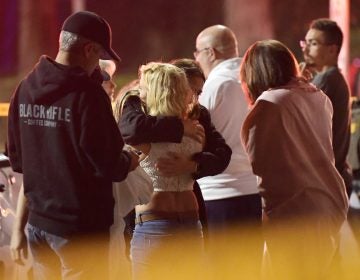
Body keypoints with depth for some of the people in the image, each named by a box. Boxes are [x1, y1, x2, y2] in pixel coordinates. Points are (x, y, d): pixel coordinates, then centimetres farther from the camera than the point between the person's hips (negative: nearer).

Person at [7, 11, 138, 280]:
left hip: (37, 222, 7)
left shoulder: (26, 89, 6)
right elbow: (105, 164, -18)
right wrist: (128, 161, 3)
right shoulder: (86, 93, -16)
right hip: (81, 225, -7)